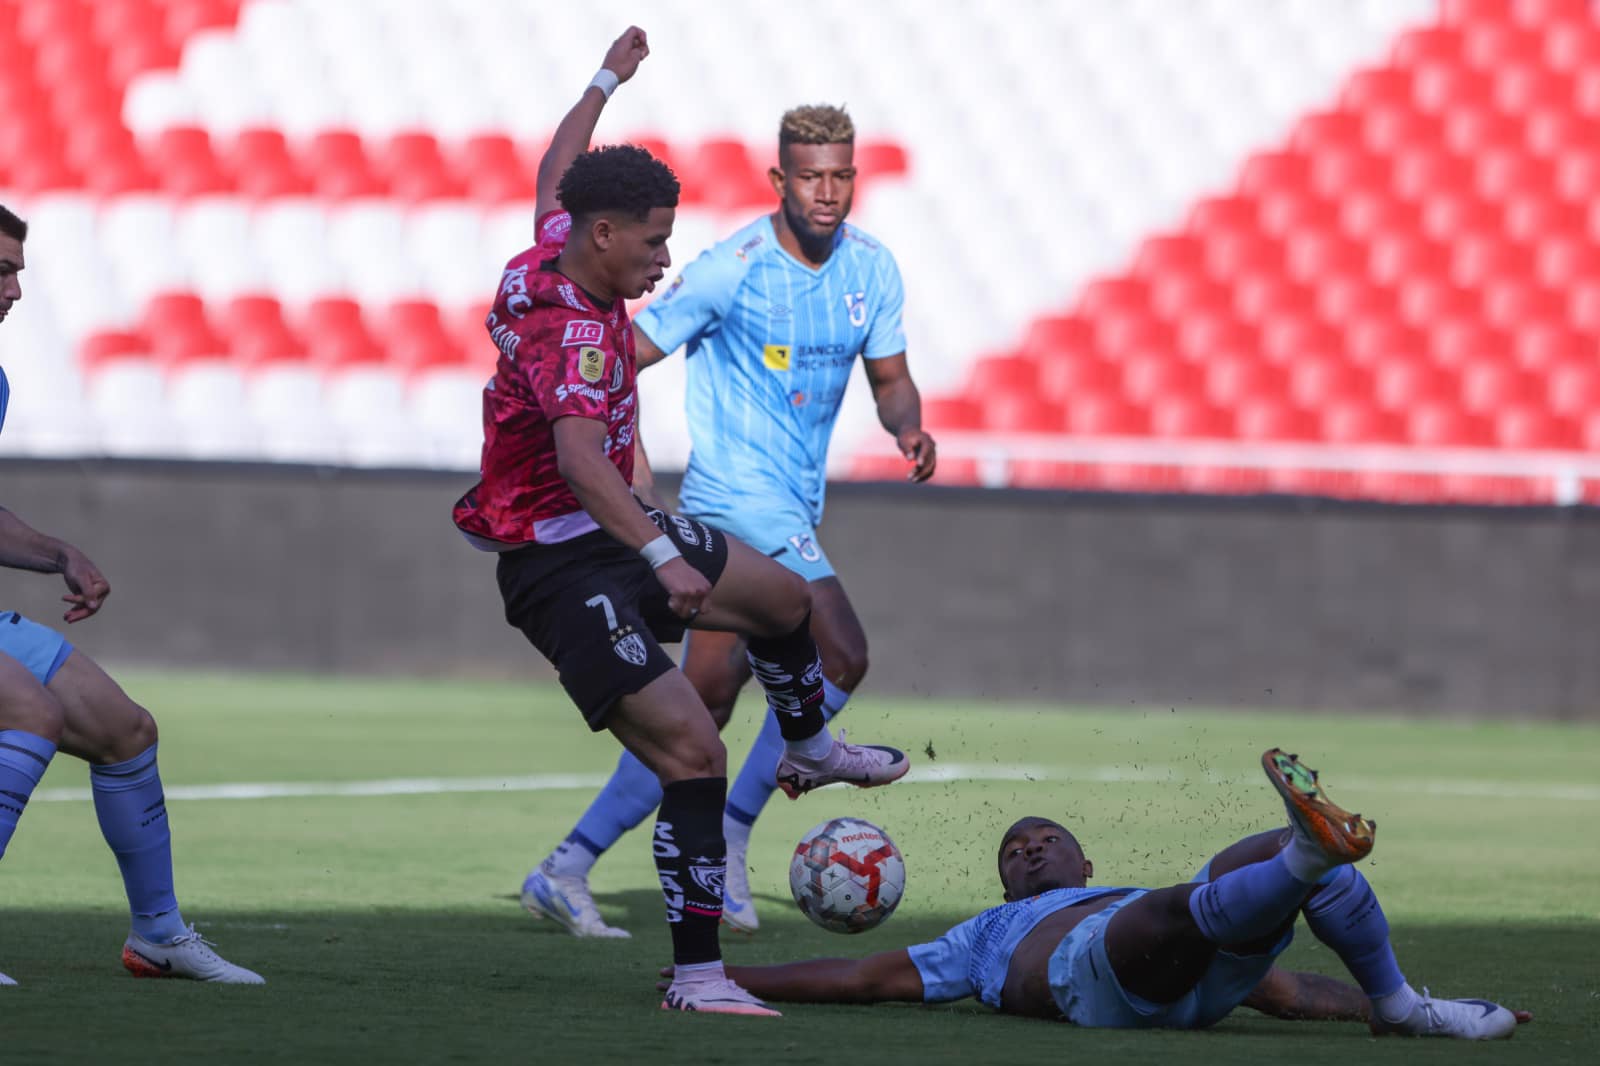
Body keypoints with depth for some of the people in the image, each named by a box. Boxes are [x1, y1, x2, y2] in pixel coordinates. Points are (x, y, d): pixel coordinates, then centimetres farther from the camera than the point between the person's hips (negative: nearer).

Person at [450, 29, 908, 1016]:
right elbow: (578, 460, -44)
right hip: (563, 571, -10)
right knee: (694, 752, -19)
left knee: (786, 597, 27)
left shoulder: (556, 253, 0)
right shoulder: (573, 327, -29)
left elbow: (554, 180, 24)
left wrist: (607, 82, 34)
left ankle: (809, 748, 56)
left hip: (614, 535, 10)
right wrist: (662, 555, -52)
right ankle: (697, 976, -15)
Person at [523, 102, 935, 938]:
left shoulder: (871, 268, 5)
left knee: (706, 699, 6)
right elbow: (621, 360, -10)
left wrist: (908, 428, -6)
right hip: (740, 494, -7)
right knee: (842, 658, -18)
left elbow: (889, 377, 15)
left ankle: (568, 869, 10)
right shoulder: (732, 270, -14)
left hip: (793, 507, 7)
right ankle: (728, 836, -7)